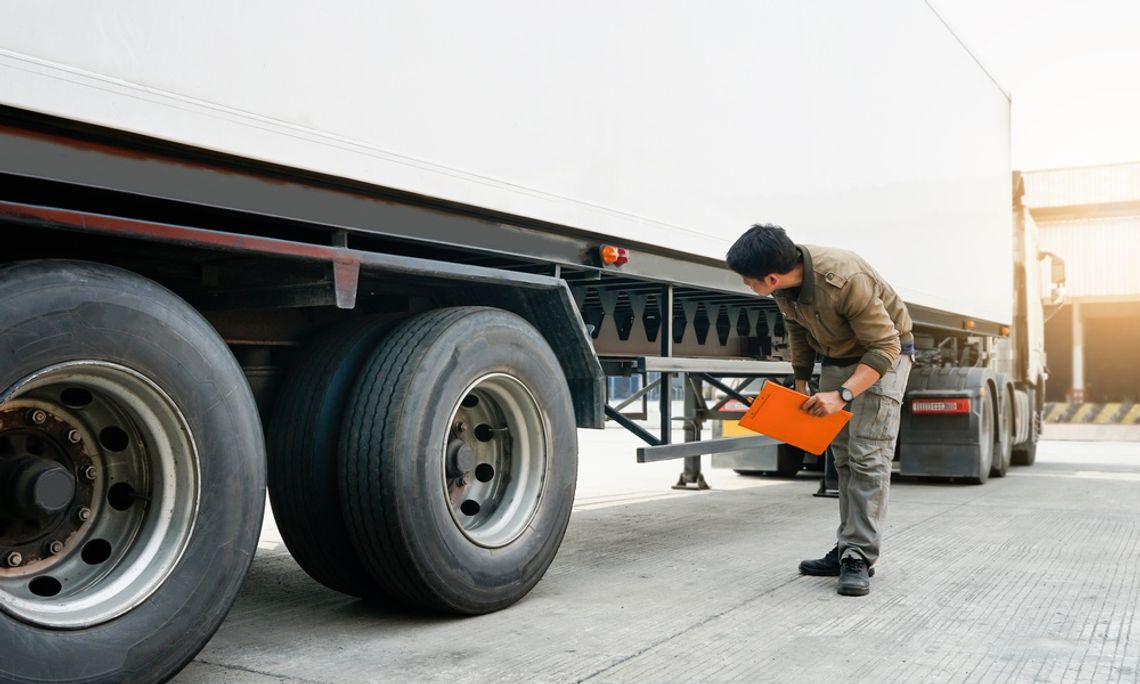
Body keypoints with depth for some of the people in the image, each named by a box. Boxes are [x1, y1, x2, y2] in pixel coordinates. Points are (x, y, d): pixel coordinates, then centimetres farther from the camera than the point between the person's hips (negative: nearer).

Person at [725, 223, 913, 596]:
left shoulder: (846, 280, -38)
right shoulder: (783, 284, -15)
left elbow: (885, 346, -31)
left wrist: (842, 395, -39)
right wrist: (801, 384, 9)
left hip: (884, 353, -7)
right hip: (835, 357, 7)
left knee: (868, 456, -13)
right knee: (844, 457, 9)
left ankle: (859, 556, -9)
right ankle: (848, 549, 16)